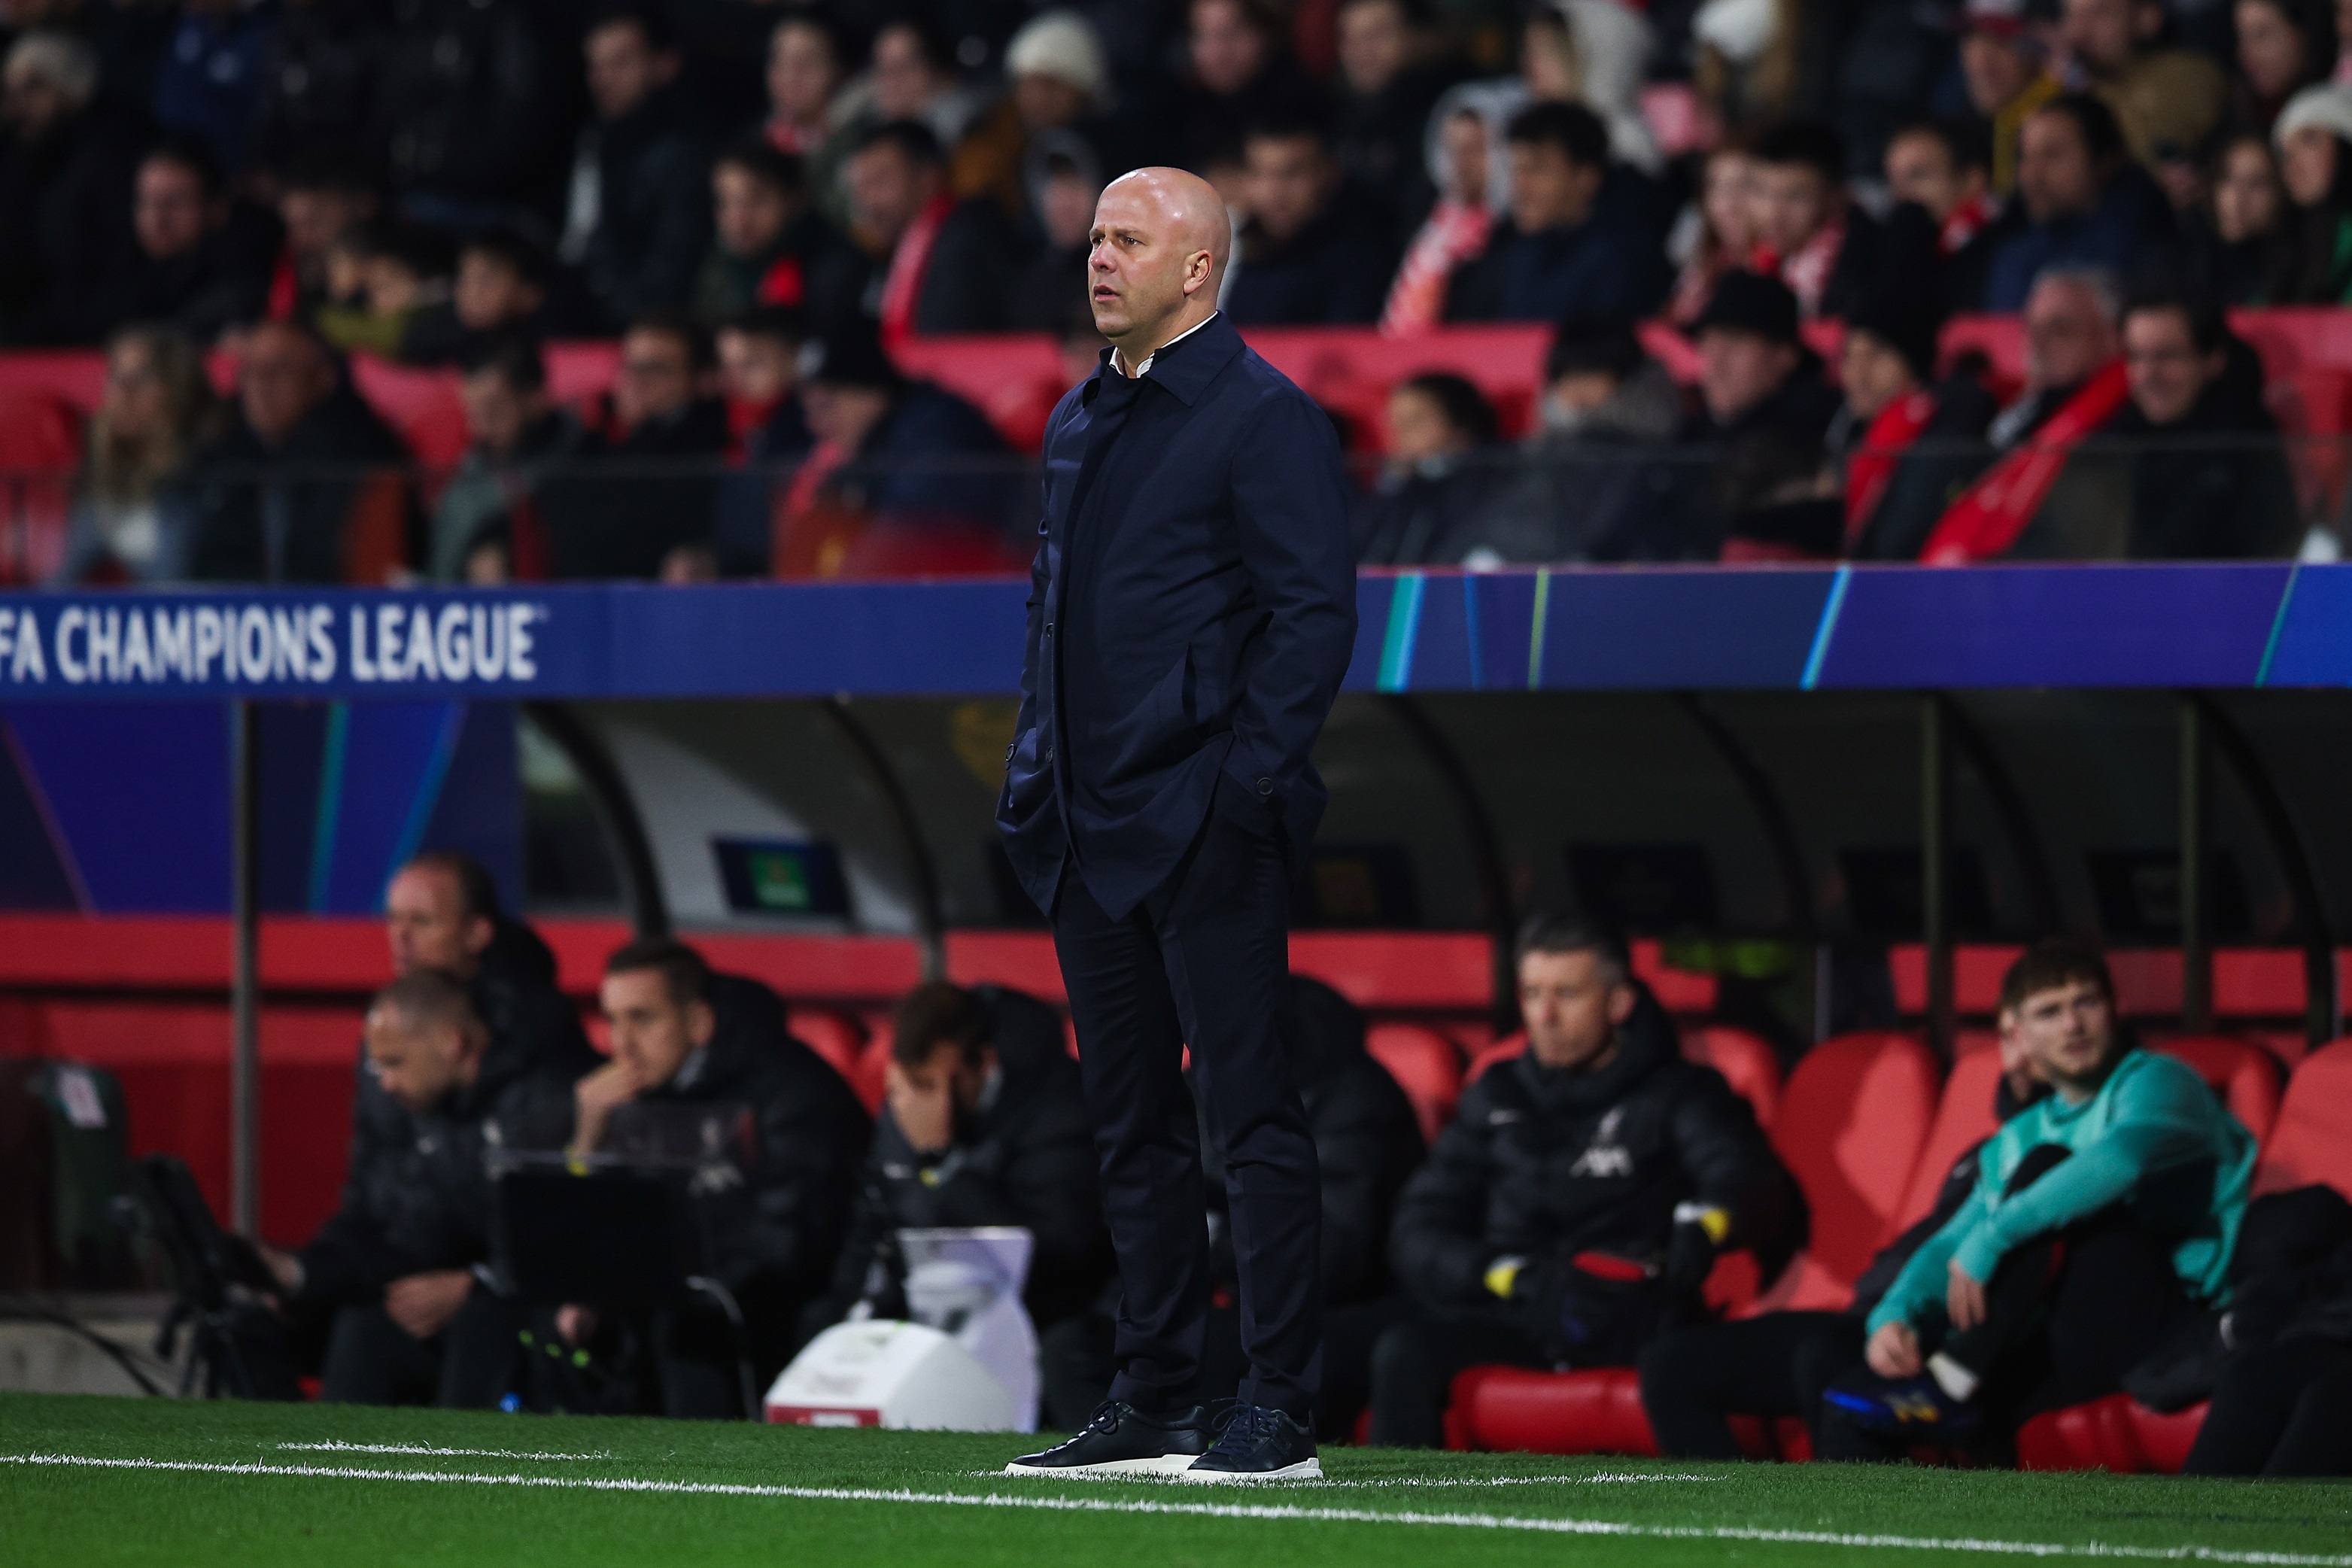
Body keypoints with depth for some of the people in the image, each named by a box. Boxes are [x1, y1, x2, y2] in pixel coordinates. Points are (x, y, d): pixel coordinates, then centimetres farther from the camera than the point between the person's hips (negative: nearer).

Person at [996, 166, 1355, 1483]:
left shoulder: (1266, 420, -7)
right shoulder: (1082, 422, 18)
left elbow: (1315, 617, -12)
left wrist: (1249, 775, -17)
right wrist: (1036, 765, 16)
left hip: (1205, 828, -9)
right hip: (1090, 829, 9)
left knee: (1251, 1111, -7)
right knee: (1134, 1124, 11)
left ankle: (1281, 1411, -6)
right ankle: (1153, 1404, 16)